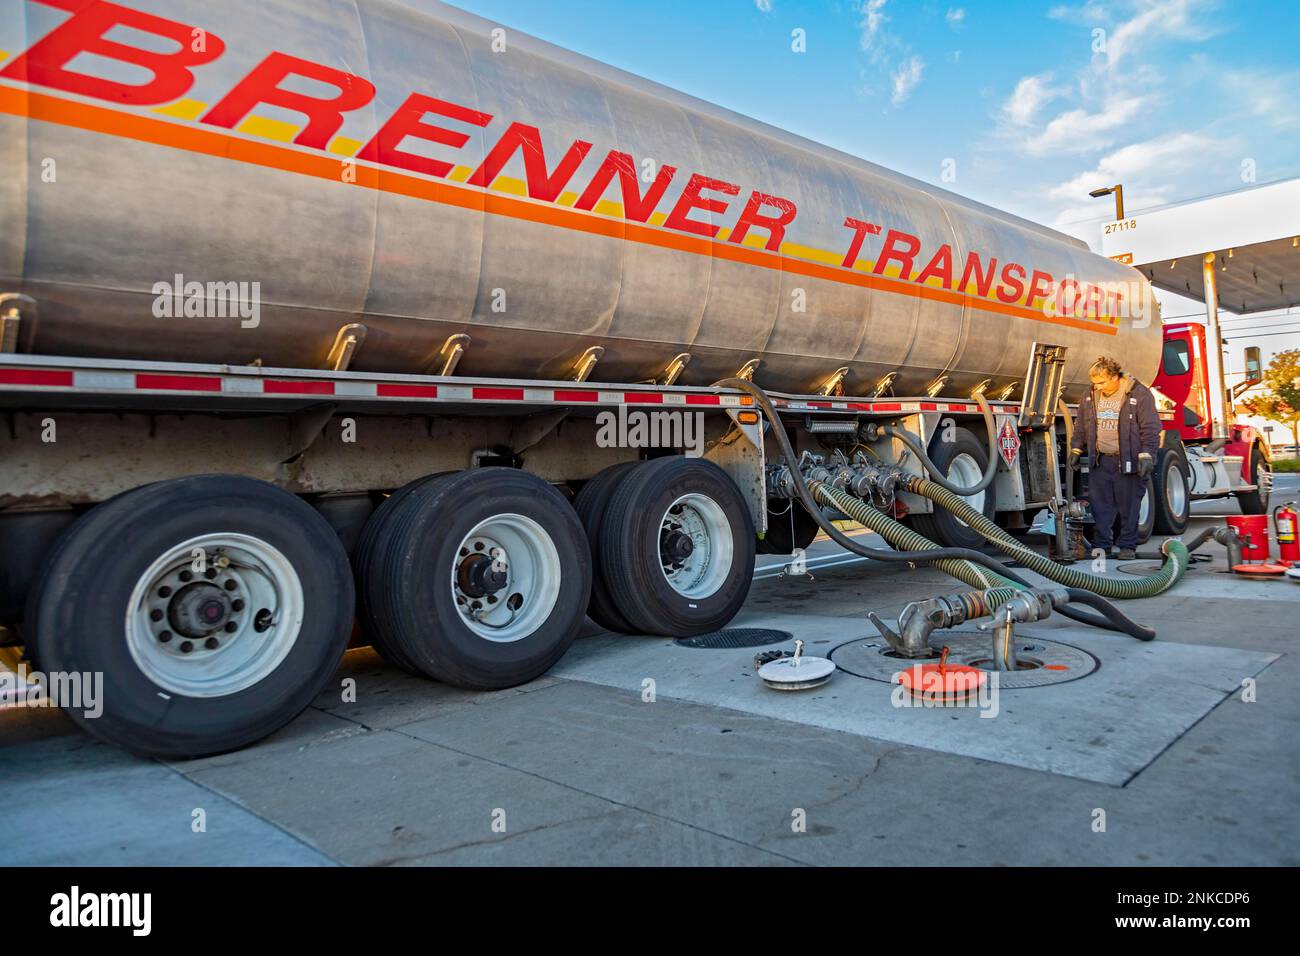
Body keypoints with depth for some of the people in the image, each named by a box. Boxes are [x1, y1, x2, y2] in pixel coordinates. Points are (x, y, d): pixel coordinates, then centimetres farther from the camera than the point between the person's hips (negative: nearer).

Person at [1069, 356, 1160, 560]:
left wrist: (1146, 455, -13)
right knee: (1100, 506, 5)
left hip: (1128, 462, -4)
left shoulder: (1139, 394, -5)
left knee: (1129, 507, 3)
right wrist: (1076, 450, 16)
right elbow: (1081, 426, 21)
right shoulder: (1090, 396, 10)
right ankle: (1101, 546, 13)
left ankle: (1127, 546, 14)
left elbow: (1150, 428, -7)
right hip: (1100, 462, 4)